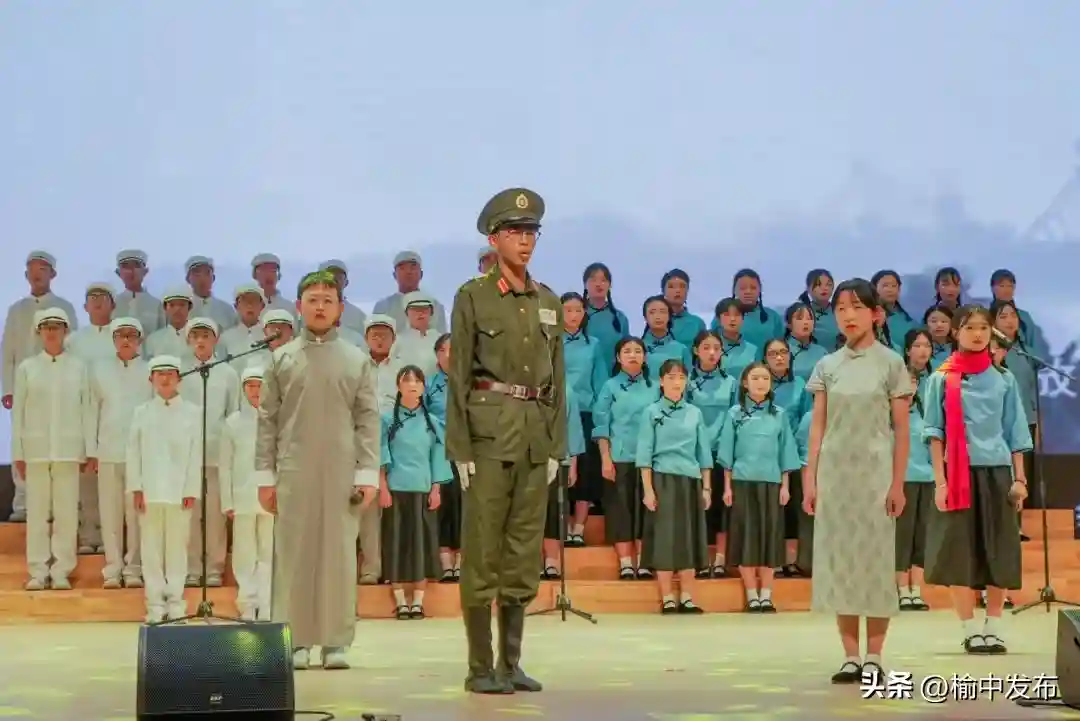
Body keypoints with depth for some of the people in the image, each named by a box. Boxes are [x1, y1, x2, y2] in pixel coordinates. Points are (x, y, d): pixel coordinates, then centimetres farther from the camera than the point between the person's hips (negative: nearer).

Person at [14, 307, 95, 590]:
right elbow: (18, 411, 7)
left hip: (68, 449, 0)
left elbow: (87, 409, 5)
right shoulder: (26, 368, 6)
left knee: (67, 512, -1)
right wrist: (17, 452, 3)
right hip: (36, 448, 0)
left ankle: (61, 571, 5)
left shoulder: (79, 367, 6)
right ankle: (38, 572, 6)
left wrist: (91, 450, 1)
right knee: (37, 511, 1)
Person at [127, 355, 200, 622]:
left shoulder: (192, 413, 5)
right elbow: (133, 453, 7)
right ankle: (155, 603, 7)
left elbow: (195, 455, 2)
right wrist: (136, 489, -1)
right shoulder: (142, 413, 9)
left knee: (177, 546, 1)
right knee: (151, 547, 2)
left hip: (179, 490, -1)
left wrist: (191, 491, -4)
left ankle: (175, 602, 7)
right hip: (149, 490, 1)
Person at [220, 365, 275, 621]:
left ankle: (266, 608, 4)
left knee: (269, 554, 0)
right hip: (243, 499, 1)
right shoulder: (233, 422, 6)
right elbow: (225, 465, 7)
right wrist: (227, 501, 2)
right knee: (244, 555, 4)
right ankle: (248, 606, 12)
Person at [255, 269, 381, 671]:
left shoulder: (357, 361, 8)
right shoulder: (282, 359, 9)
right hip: (293, 472, 0)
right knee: (293, 552, 0)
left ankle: (336, 641, 7)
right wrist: (265, 475, 2)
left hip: (342, 473, 0)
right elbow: (267, 420, 8)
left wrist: (368, 473, -3)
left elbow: (368, 420, 5)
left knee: (339, 553, 1)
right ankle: (296, 641, 5)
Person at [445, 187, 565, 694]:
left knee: (524, 551, 7)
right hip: (489, 430, -5)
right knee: (482, 551, -2)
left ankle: (511, 663, 14)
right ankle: (480, 667, 4)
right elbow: (458, 375, -5)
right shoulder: (472, 297, -2)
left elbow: (557, 378, 15)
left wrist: (556, 444, 8)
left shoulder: (549, 303, 14)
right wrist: (460, 448, -10)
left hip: (536, 436, 5)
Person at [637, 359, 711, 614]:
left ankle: (687, 598, 8)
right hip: (663, 480, -3)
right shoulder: (652, 412, 2)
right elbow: (644, 453, -3)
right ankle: (667, 599, 0)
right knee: (665, 537, -3)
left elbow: (704, 452, 13)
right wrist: (647, 489, -10)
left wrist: (706, 487, 7)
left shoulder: (695, 413, 11)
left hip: (691, 481, 3)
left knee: (690, 537, 3)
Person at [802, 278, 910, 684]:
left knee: (875, 559, 0)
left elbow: (901, 429, -2)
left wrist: (898, 483, -7)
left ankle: (873, 657, 5)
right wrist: (809, 478, 0)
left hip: (874, 471, -3)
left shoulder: (890, 364, -1)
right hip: (835, 471, 3)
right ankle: (850, 656, 8)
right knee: (838, 559, 2)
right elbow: (817, 426, 7)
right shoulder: (827, 366, 7)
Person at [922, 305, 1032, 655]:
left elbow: (1015, 431, 9)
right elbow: (935, 432, -1)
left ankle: (993, 627, 9)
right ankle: (970, 630, 3)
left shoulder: (1004, 379, 10)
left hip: (997, 471, 2)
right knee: (961, 551, -3)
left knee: (999, 551, 1)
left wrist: (1020, 478, 1)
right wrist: (940, 481, -9)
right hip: (959, 474, -2)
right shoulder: (942, 379, 3)